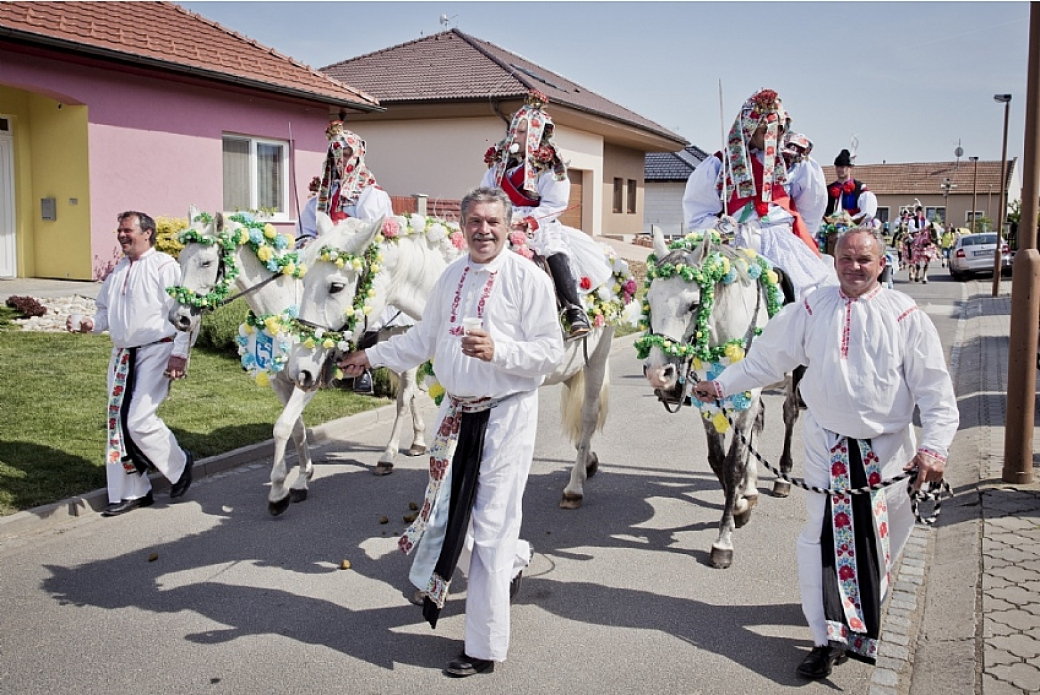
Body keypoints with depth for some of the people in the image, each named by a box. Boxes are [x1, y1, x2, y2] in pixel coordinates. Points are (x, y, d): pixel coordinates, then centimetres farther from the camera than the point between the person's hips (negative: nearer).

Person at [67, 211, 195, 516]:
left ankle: (179, 465, 11)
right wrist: (90, 324, 1)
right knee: (118, 421, 8)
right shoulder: (118, 271, 16)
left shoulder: (164, 267, -8)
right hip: (123, 354, 8)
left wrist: (179, 354, -18)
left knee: (139, 419, -15)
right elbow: (106, 311, 23)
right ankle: (131, 492, 19)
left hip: (156, 352, -8)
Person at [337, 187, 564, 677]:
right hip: (457, 411, 7)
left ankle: (485, 647, 12)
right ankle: (513, 558, 46)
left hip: (506, 415, -7)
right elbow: (424, 339, 19)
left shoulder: (527, 277, -11)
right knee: (446, 512, 16)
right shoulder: (451, 277, 9)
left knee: (490, 527, -2)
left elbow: (551, 351, -15)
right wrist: (372, 356, 20)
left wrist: (497, 351, -28)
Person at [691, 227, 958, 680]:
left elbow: (935, 388, -4)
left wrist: (934, 446, -14)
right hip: (828, 448, 0)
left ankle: (862, 607, 37)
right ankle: (831, 637, 4)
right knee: (825, 539, -4)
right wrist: (721, 385, 7)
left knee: (880, 541, 11)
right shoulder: (811, 310, 3)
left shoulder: (905, 316, -2)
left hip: (888, 451, 0)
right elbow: (765, 359, 11)